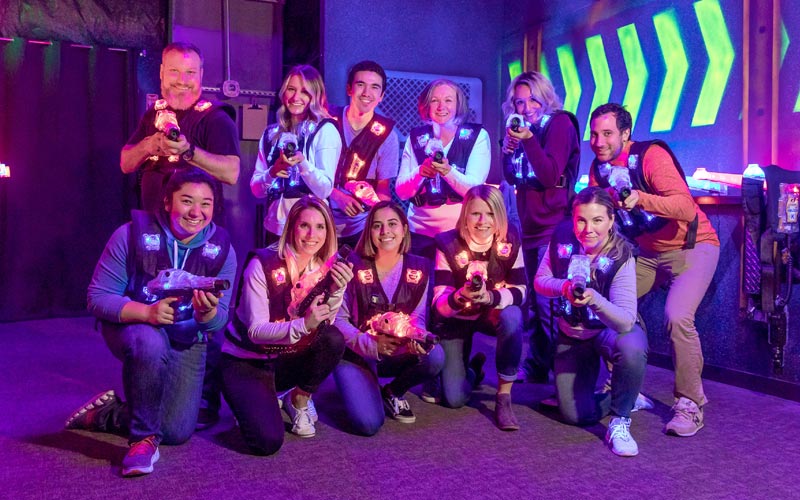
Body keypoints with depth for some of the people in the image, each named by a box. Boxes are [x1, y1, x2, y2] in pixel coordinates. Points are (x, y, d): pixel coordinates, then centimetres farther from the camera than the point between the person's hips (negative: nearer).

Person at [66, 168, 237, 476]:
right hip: (130, 326, -2)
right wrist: (146, 312, -35)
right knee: (151, 344, -40)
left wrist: (207, 312, -39)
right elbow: (97, 298, -17)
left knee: (177, 432, -9)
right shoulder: (132, 234, -19)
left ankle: (104, 414, 18)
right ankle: (144, 438, -17)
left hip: (186, 341, 3)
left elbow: (218, 322, -13)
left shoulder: (222, 248, -13)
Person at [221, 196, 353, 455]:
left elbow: (324, 325, -14)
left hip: (286, 360, 4)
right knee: (268, 441, -23)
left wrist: (337, 290, -32)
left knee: (334, 339, -25)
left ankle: (298, 401, 0)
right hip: (245, 362, -4)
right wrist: (302, 324, -41)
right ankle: (250, 400, 11)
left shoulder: (325, 268, -7)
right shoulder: (263, 264, -21)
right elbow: (256, 331, -24)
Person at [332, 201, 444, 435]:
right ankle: (360, 389, 15)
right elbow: (338, 320, -11)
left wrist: (418, 337, -22)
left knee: (435, 356, -29)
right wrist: (371, 345, -26)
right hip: (355, 355, -3)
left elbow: (417, 317, 2)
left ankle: (393, 392, 4)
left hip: (397, 354, 3)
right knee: (369, 423, -24)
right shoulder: (354, 267, -13)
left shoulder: (418, 268, -3)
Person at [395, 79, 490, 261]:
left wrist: (447, 171, -30)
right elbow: (401, 192, 0)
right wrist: (420, 172, -20)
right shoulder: (415, 137, 3)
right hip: (420, 233, 2)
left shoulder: (478, 136, -3)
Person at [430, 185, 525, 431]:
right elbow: (439, 303, -23)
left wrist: (490, 297, -39)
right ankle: (473, 368, 29)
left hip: (494, 313, 1)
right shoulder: (448, 244, -22)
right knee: (454, 398, -9)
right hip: (456, 319, -1)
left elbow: (520, 291, -18)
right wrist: (459, 297, -46)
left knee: (512, 316, -37)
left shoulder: (510, 241, -17)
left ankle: (504, 397, -19)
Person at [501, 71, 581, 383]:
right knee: (534, 301, 14)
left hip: (553, 227, -8)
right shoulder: (524, 128, 12)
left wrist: (528, 140, -24)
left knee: (549, 302, -10)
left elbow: (550, 176, -17)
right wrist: (508, 150, -5)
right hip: (530, 226, 8)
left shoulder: (560, 123, -7)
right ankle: (536, 367, 25)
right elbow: (512, 178, 11)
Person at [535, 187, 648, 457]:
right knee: (576, 415, -3)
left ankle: (620, 423, -15)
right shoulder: (562, 236, -16)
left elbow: (626, 321, -34)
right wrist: (564, 287, -28)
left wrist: (594, 299, -52)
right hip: (571, 335, 3)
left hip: (610, 329, -3)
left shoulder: (620, 256, -26)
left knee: (632, 349, -40)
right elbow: (540, 280, -7)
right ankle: (624, 398, 29)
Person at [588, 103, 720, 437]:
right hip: (647, 251, 7)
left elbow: (686, 208, -33)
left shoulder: (651, 155, -22)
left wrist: (641, 199, -47)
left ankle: (690, 404, -7)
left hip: (691, 247, -7)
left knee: (677, 316, -27)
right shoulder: (599, 168, -2)